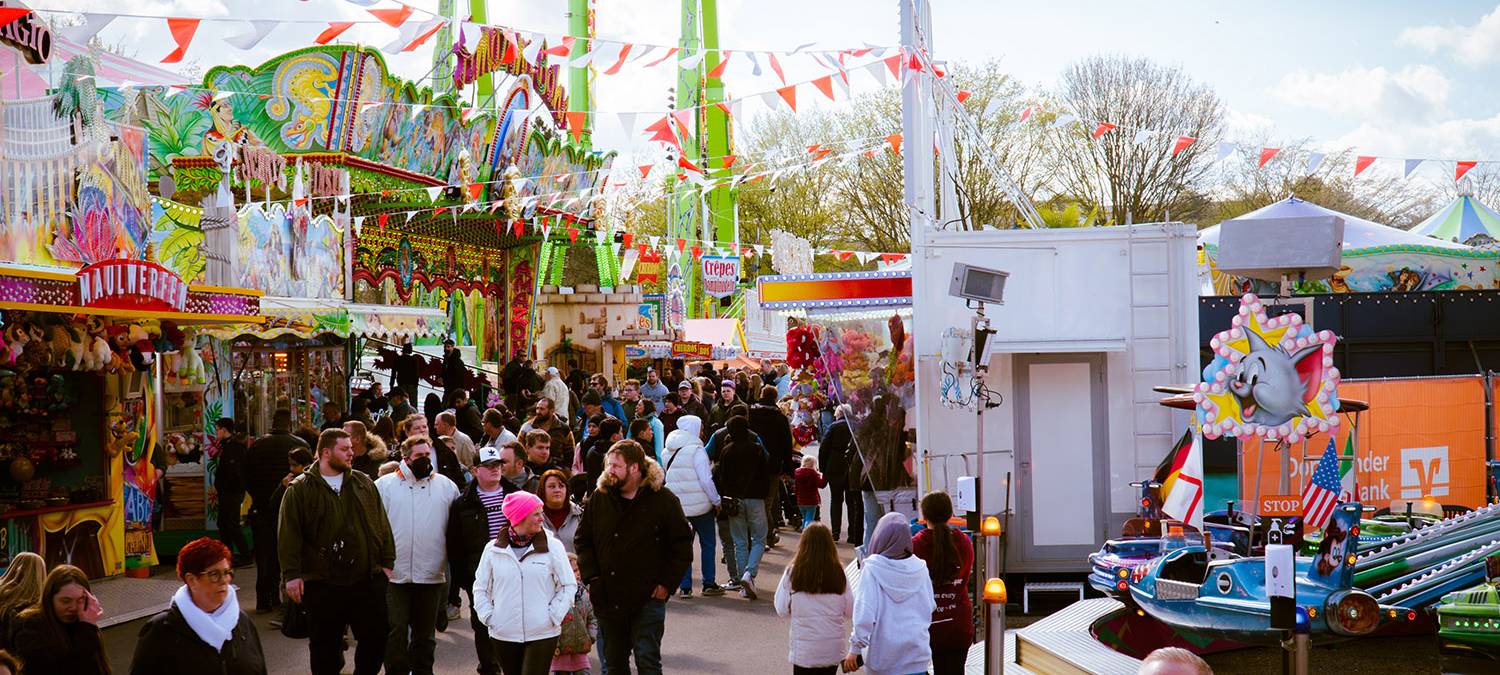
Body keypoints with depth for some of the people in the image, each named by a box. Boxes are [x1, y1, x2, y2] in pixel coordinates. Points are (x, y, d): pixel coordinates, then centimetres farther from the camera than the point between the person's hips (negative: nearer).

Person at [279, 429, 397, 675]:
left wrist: (387, 562, 6)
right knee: (325, 645, 7)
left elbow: (381, 525, 11)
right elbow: (290, 534, -5)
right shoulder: (299, 490, -2)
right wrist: (292, 574, -10)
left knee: (376, 638, 6)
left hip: (367, 579, 3)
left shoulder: (364, 483, 9)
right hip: (321, 583, -3)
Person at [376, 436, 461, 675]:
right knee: (396, 630, -2)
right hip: (395, 573, -2)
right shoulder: (384, 486, 0)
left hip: (431, 573, 2)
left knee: (425, 631, 12)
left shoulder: (446, 486, 6)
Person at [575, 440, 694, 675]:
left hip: (648, 596, -4)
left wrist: (667, 583, -8)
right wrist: (592, 577, 1)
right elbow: (583, 540, 13)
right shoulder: (599, 498, 5)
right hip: (607, 598, 4)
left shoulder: (663, 499, -6)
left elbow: (683, 544, -2)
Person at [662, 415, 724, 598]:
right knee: (707, 543, 10)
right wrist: (716, 501, -6)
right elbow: (706, 479, -16)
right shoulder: (696, 450, -14)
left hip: (675, 505, 5)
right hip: (700, 504, -5)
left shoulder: (668, 451, 7)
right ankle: (709, 584, 13)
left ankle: (685, 586, 6)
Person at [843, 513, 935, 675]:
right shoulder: (919, 568, -1)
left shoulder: (872, 568, -12)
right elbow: (930, 607, 9)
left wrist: (855, 648, -8)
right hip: (917, 655, 3)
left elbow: (864, 612, -15)